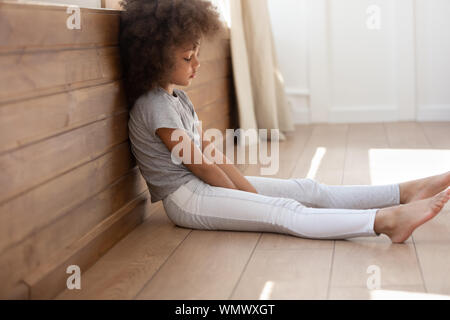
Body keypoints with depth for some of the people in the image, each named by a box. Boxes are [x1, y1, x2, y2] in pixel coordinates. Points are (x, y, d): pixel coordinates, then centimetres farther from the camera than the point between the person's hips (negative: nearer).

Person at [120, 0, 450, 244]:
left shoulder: (179, 98, 13)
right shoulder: (155, 106, -17)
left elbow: (210, 151, 8)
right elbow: (196, 163, -16)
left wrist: (247, 188, -1)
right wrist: (242, 197, -7)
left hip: (208, 183, 9)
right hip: (186, 199, -9)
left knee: (305, 189, -3)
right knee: (283, 212, -25)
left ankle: (405, 192, -7)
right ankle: (386, 221, -37)